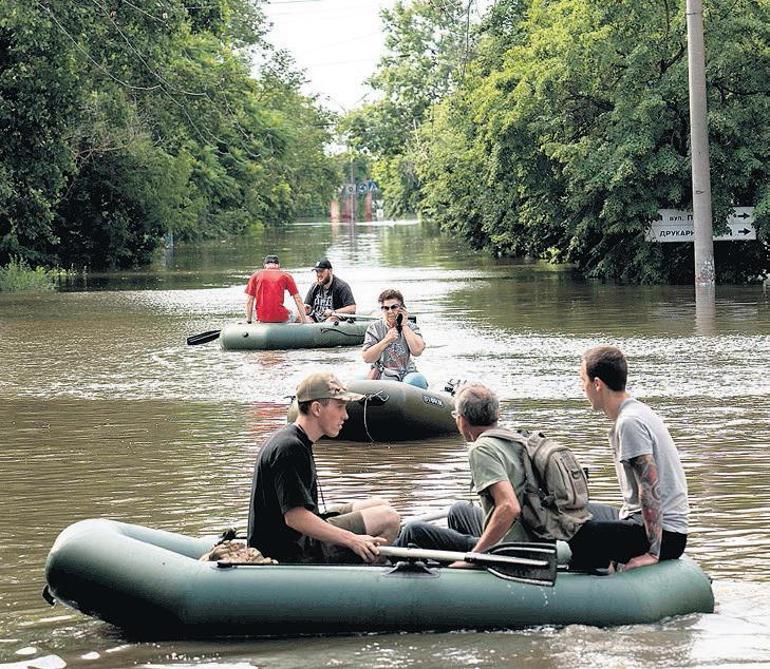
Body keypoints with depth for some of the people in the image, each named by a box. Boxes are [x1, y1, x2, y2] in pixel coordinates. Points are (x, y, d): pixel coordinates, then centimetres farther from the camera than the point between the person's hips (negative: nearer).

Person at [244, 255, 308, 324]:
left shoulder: (256, 275, 8)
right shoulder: (285, 275, 7)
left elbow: (249, 302, 8)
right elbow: (298, 301, 7)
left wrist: (248, 321, 15)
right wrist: (304, 321, 12)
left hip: (262, 319, 1)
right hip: (281, 318, -1)